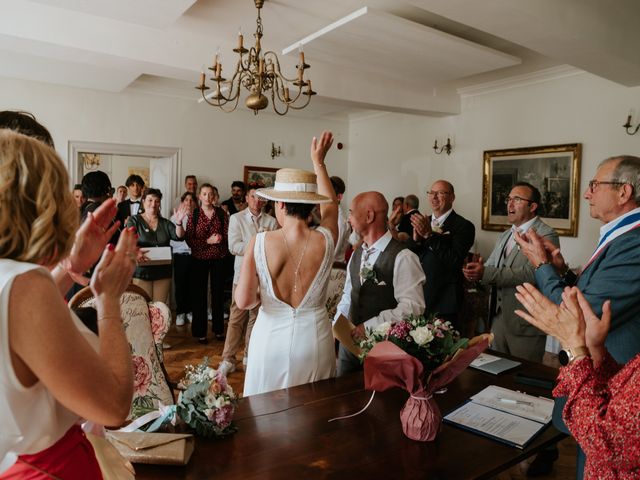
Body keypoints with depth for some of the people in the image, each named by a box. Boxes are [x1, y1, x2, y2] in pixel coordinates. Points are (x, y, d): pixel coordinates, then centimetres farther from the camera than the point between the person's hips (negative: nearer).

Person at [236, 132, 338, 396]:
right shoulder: (325, 240, -9)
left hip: (271, 337, -1)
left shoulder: (259, 242, -14)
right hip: (314, 338, 2)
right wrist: (318, 161, 22)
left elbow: (243, 301, -13)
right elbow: (330, 205, 13)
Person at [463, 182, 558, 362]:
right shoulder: (504, 236, 16)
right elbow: (491, 266, 12)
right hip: (498, 318, 7)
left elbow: (530, 274, -21)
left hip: (525, 325, -7)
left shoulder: (547, 235, -10)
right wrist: (476, 271, -13)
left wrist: (485, 273, -27)